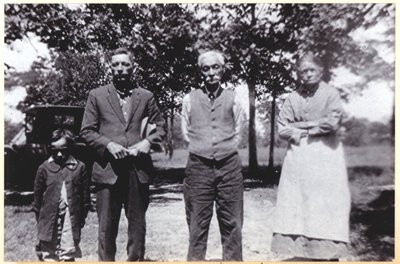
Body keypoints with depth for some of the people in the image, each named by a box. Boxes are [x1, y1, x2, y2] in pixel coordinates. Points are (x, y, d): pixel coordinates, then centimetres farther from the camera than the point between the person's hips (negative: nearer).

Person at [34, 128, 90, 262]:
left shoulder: (80, 167, -2)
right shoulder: (44, 168, -1)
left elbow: (85, 195, 3)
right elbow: (37, 195, 6)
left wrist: (82, 216, 3)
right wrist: (39, 218, 7)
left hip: (71, 217, 0)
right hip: (50, 217, 1)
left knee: (69, 254, 5)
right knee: (49, 255, 10)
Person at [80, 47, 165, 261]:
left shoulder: (146, 96, 11)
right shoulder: (97, 95, 8)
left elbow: (160, 127, 13)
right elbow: (87, 131, 4)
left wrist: (148, 141, -7)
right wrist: (108, 144, -12)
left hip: (138, 169, 1)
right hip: (107, 169, -1)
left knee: (137, 225, 10)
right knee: (107, 227, 5)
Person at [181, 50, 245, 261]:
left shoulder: (232, 98, 7)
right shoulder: (190, 99, 6)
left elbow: (238, 132, 12)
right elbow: (186, 133, 11)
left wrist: (226, 148, 5)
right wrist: (201, 148, 4)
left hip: (228, 166, 1)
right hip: (198, 166, 0)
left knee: (232, 223, 6)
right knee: (197, 224, 5)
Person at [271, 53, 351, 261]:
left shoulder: (331, 93, 1)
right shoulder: (293, 97, 9)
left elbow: (332, 123, -12)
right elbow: (282, 129, 4)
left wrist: (301, 127, -4)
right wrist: (314, 126, -8)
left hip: (325, 158, -3)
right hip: (297, 159, 3)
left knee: (326, 208, -2)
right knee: (297, 208, 4)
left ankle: (328, 254, 4)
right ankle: (300, 254, 12)